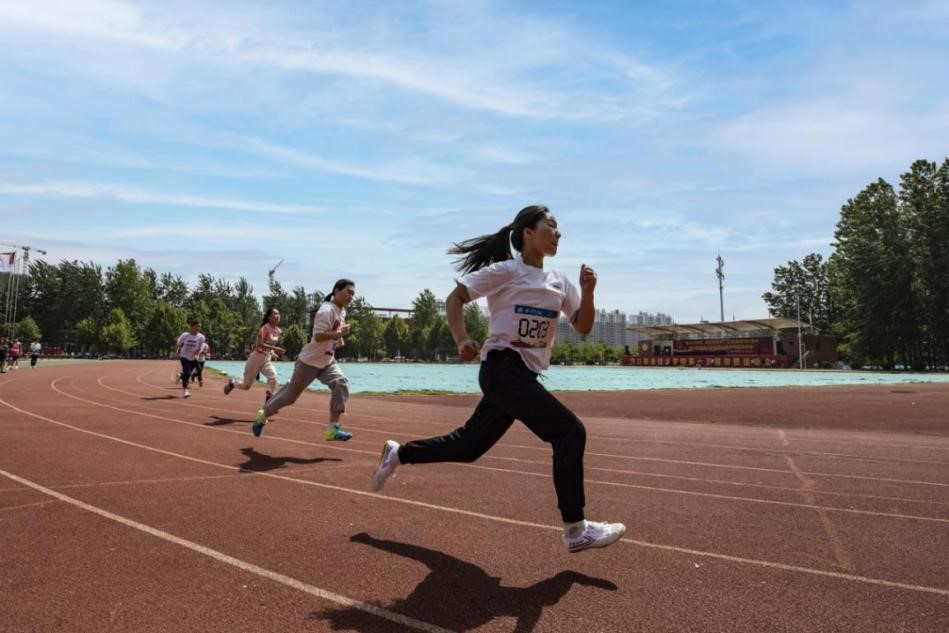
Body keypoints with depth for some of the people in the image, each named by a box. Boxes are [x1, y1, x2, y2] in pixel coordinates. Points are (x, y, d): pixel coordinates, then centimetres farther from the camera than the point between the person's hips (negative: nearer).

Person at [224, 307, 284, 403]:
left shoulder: (278, 331, 3)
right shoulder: (265, 328, -19)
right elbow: (259, 344, -29)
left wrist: (273, 353, 4)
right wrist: (275, 349, -34)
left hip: (267, 359, 6)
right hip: (256, 357, -6)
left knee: (273, 377, -23)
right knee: (246, 385, 6)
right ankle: (231, 383, 40)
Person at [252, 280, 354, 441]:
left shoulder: (342, 311, 7)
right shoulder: (327, 311, -22)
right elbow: (318, 336, -30)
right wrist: (339, 333, -30)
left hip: (327, 361, 8)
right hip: (310, 361, -8)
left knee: (341, 383, -17)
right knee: (290, 395, 5)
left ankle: (333, 429, -18)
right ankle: (263, 415, 31)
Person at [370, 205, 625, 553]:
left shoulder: (559, 281, 12)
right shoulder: (506, 271, -7)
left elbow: (583, 327, 10)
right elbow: (455, 298, -5)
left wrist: (588, 291, -7)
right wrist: (462, 339, -21)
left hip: (526, 375, 8)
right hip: (503, 370, -8)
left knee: (468, 445, 15)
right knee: (570, 432, -15)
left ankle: (397, 453, 35)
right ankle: (575, 530, -4)